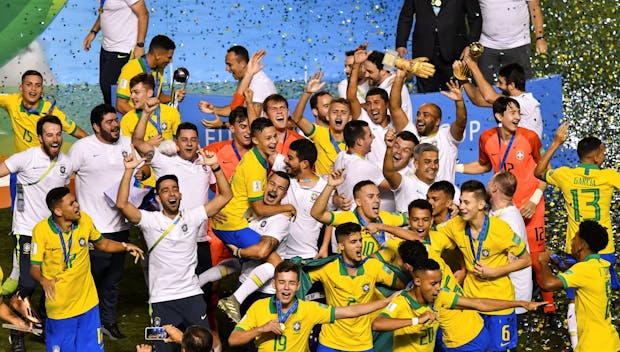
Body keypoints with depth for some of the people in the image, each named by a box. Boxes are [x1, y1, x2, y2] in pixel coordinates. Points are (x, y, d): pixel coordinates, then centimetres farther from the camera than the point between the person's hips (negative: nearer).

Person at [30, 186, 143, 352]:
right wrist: (44, 280, -36)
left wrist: (125, 246, -5)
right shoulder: (41, 230, -17)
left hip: (87, 301, 3)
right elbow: (35, 268, -14)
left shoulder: (84, 220, -6)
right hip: (59, 306, -3)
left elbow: (101, 243, 12)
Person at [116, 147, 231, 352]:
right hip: (161, 299, -2)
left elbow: (225, 195, -1)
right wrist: (129, 171, -21)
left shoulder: (192, 217, 2)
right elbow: (121, 204, -17)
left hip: (192, 294, 2)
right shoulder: (150, 220, -4)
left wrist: (215, 167, -12)